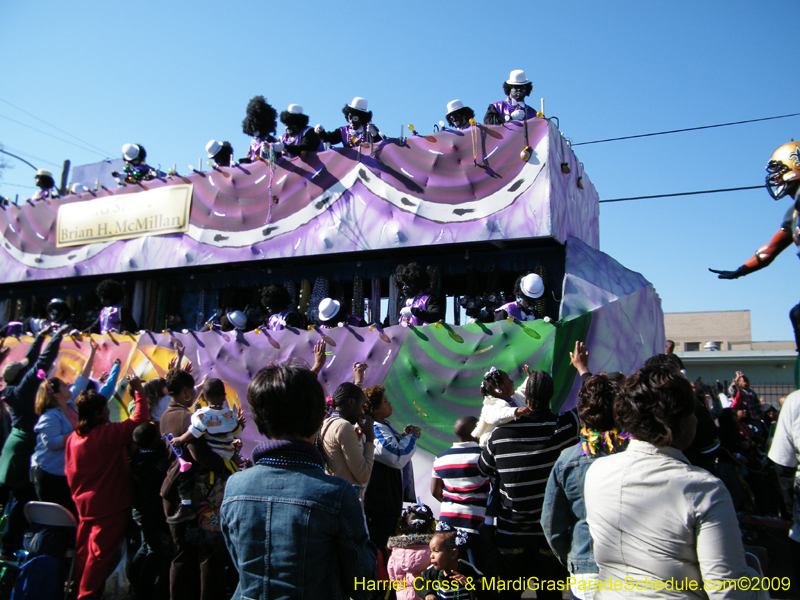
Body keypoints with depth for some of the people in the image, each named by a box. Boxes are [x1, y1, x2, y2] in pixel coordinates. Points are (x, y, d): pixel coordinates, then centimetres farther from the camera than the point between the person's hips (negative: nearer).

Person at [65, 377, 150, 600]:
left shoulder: (73, 438, 4)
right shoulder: (108, 434, -19)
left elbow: (69, 472, 13)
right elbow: (140, 418, -19)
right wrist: (138, 390, -11)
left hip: (84, 504, 8)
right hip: (110, 506, -8)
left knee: (84, 551, 18)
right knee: (101, 552, 0)